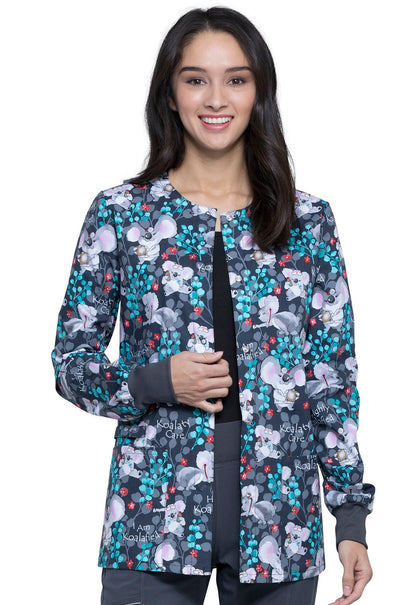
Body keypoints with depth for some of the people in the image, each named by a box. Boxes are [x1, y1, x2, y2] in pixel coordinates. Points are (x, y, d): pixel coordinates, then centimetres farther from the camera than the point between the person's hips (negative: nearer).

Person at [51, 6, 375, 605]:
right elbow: (70, 364, 5)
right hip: (155, 517, -1)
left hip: (280, 519, 2)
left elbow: (334, 376, 6)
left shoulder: (308, 220, 5)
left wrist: (352, 516, 2)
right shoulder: (120, 213, 1)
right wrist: (155, 383, -14)